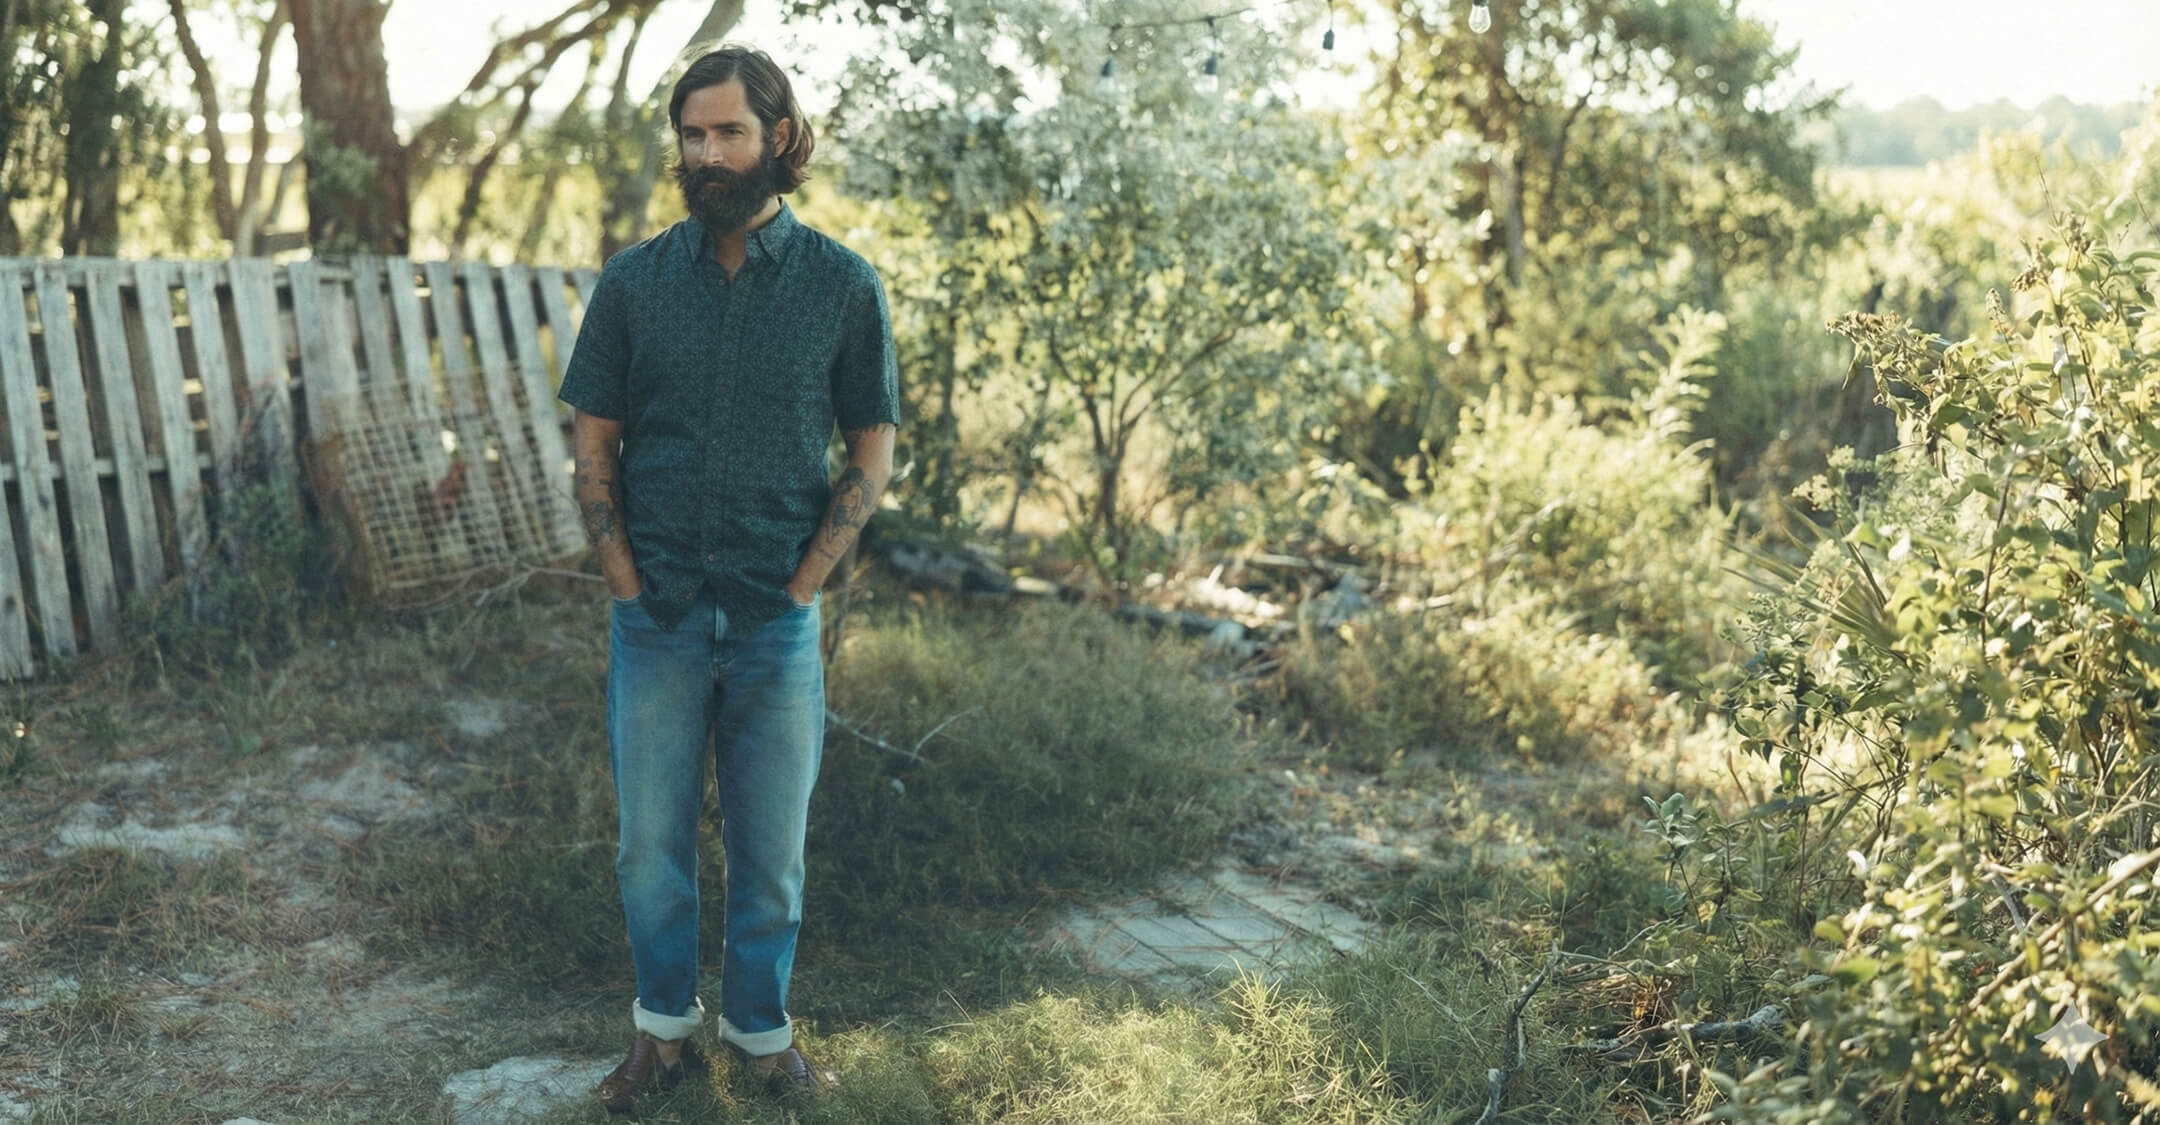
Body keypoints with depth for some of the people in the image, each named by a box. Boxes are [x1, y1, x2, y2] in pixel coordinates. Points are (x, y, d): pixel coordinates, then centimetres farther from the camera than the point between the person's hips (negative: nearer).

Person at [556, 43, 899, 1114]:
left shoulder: (843, 285, -4)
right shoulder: (634, 282, 0)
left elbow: (871, 451, 1)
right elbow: (592, 442, 5)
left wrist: (801, 585, -6)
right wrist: (627, 584, -3)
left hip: (777, 622, -1)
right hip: (656, 618, 1)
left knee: (771, 848, 11)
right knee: (650, 843, 11)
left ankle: (761, 1026, 31)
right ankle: (663, 1026, 30)